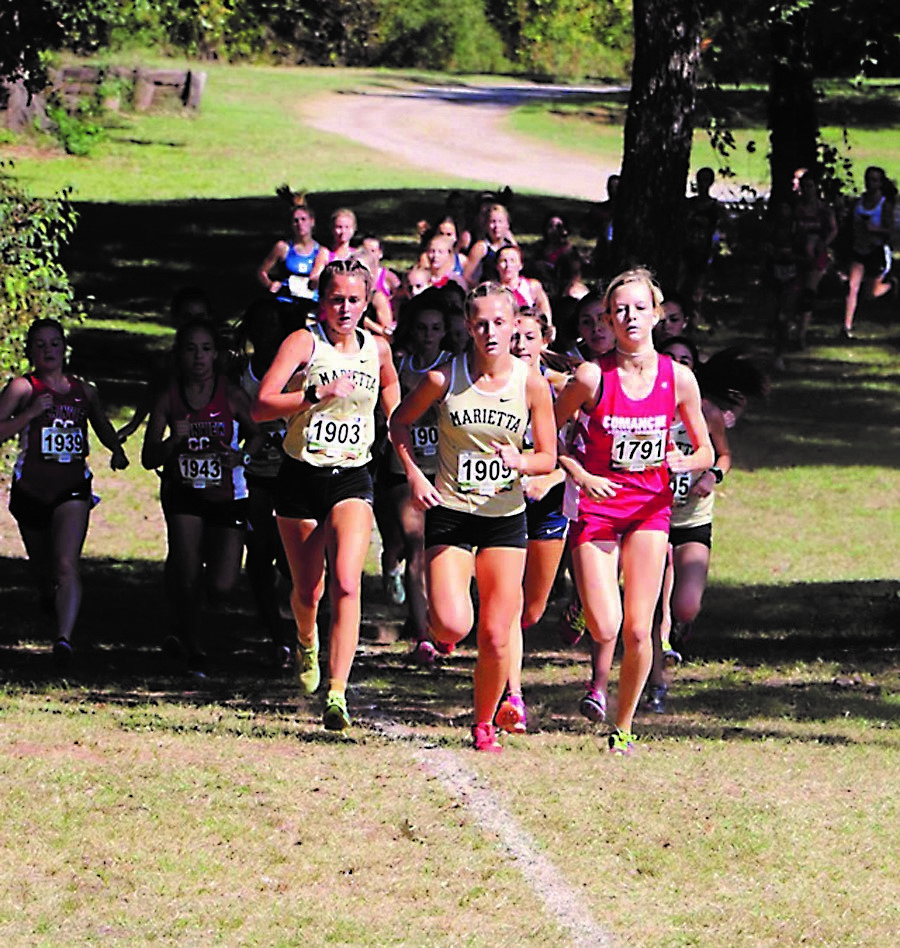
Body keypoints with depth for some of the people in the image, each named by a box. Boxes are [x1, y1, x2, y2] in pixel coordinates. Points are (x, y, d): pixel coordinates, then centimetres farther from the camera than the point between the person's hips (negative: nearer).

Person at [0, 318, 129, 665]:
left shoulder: (83, 390, 9)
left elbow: (102, 426, 26)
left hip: (73, 487, 0)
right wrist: (30, 413, -22)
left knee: (67, 566, -19)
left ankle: (64, 638, -29)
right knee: (43, 570, 15)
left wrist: (117, 451, 8)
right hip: (31, 489, 0)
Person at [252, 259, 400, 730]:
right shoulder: (304, 342, -8)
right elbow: (261, 406, -17)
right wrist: (318, 394, -27)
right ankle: (306, 641, 47)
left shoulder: (378, 348, 4)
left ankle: (337, 694, -22)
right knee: (307, 592, 10)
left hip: (352, 479, 1)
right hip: (301, 477, -1)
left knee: (346, 584, -19)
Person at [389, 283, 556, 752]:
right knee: (452, 626, -18)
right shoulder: (444, 378, -8)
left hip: (505, 518, 1)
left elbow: (548, 458, 1)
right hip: (449, 514, -1)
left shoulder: (532, 383, -6)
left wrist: (519, 461, -21)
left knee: (496, 638, -1)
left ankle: (484, 723, 21)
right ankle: (438, 626, 20)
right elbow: (400, 421, 8)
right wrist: (414, 474, -5)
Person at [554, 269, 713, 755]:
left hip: (650, 506, 2)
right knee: (605, 629, -13)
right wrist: (580, 475, -15)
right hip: (596, 504, -2)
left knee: (637, 631, -5)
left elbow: (705, 451, 7)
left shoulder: (678, 379, -4)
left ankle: (623, 727, 16)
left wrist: (683, 462, -15)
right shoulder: (592, 377, -11)